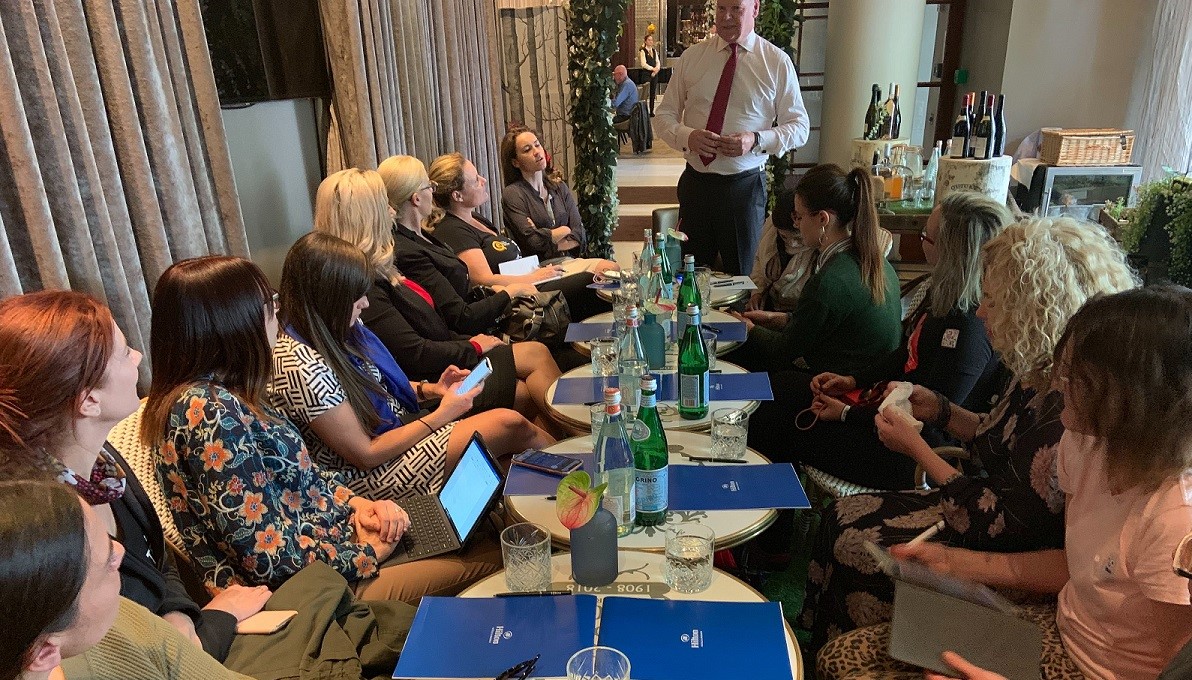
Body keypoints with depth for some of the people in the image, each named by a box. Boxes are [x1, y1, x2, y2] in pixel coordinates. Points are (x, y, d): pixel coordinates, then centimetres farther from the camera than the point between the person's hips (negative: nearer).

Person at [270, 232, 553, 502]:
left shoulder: (331, 329, -2)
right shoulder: (302, 369, -28)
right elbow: (365, 455, -21)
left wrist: (430, 389, -3)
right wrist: (442, 414, -18)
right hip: (370, 474, -8)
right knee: (510, 425, -13)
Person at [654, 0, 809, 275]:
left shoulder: (777, 61, -1)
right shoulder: (692, 56, 4)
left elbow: (799, 127, 0)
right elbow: (664, 116, 6)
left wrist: (756, 140, -19)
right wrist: (687, 136, -16)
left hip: (745, 187, -2)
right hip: (695, 182, 2)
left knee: (740, 280, 9)